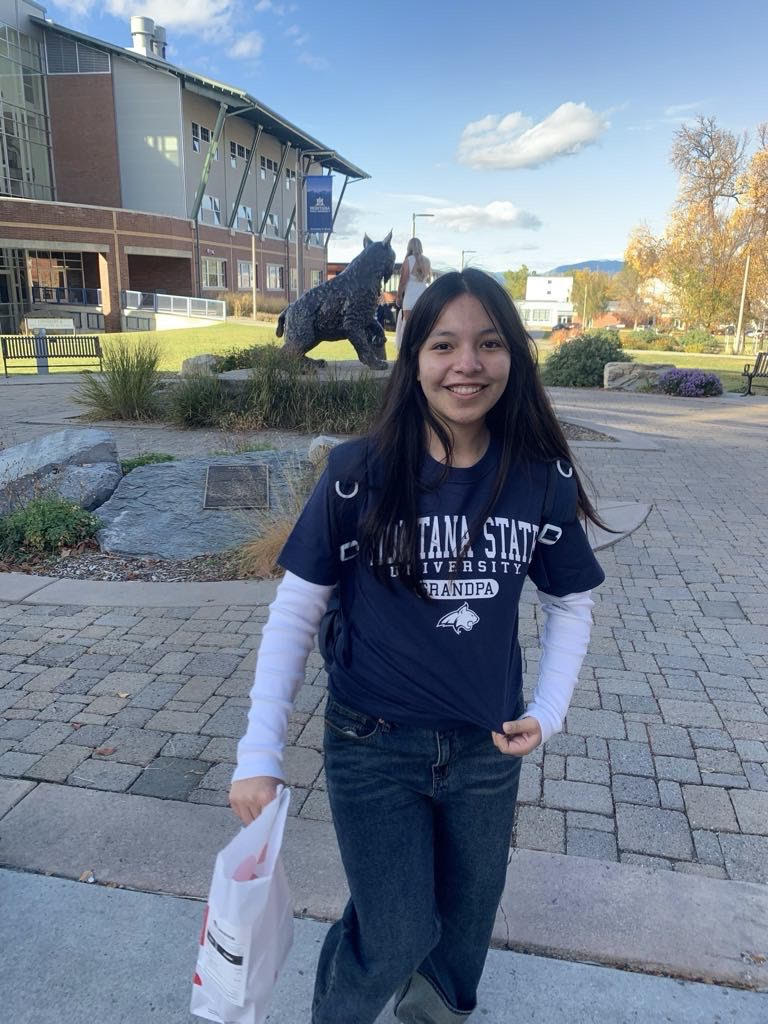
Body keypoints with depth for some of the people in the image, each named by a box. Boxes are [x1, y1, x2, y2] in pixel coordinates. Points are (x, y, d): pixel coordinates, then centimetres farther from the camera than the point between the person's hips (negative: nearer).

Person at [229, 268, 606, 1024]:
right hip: (373, 744, -3)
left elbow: (570, 606, 6)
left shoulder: (543, 478, -9)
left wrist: (548, 711, -5)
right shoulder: (359, 473, -17)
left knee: (466, 917, 22)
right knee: (397, 936, 5)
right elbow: (294, 610, -11)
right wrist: (259, 753, -13)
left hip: (487, 747, 3)